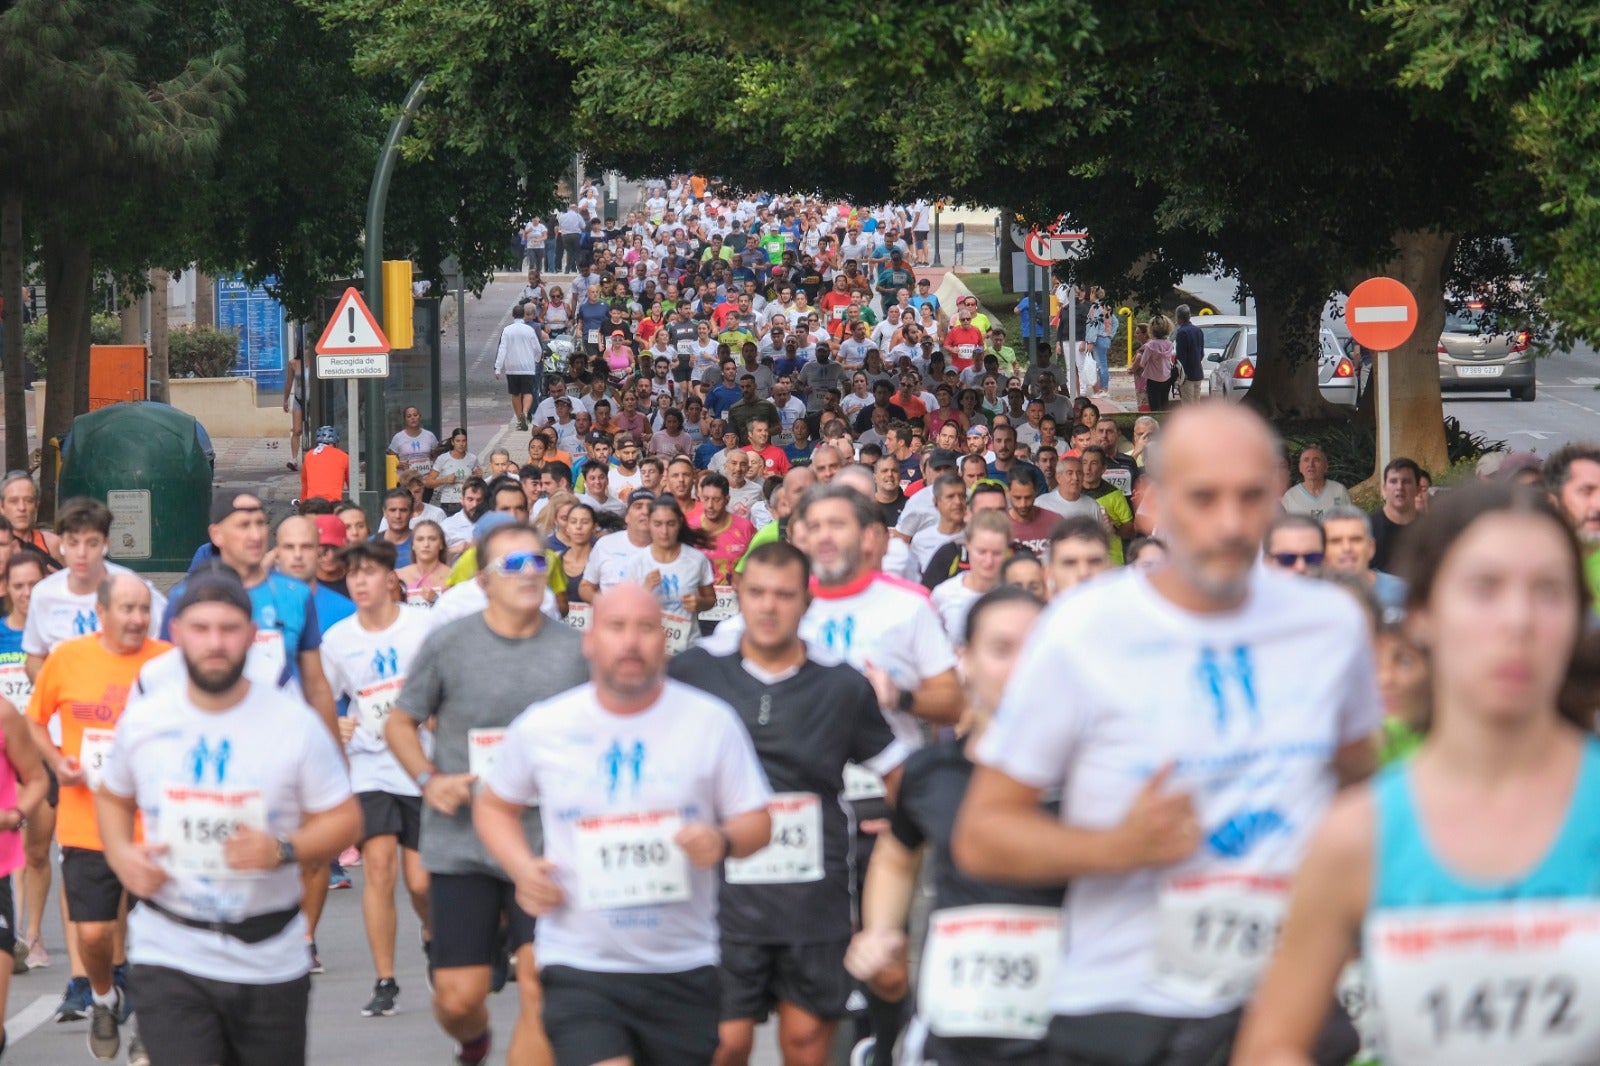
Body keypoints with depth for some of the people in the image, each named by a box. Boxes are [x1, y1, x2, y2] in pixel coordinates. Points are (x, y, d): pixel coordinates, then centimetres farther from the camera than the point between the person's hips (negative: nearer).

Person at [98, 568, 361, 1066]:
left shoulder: (295, 723, -5)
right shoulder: (143, 721, 1)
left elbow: (344, 819, -1)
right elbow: (113, 798, 19)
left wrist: (283, 850, -20)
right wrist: (121, 855, -2)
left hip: (269, 958, 1)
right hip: (169, 960, 0)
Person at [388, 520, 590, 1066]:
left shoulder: (574, 651, 1)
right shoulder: (447, 645, -3)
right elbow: (400, 724, 8)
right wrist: (430, 780, -9)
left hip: (546, 845, 0)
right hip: (462, 846, 0)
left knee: (541, 991, -10)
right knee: (459, 997, 2)